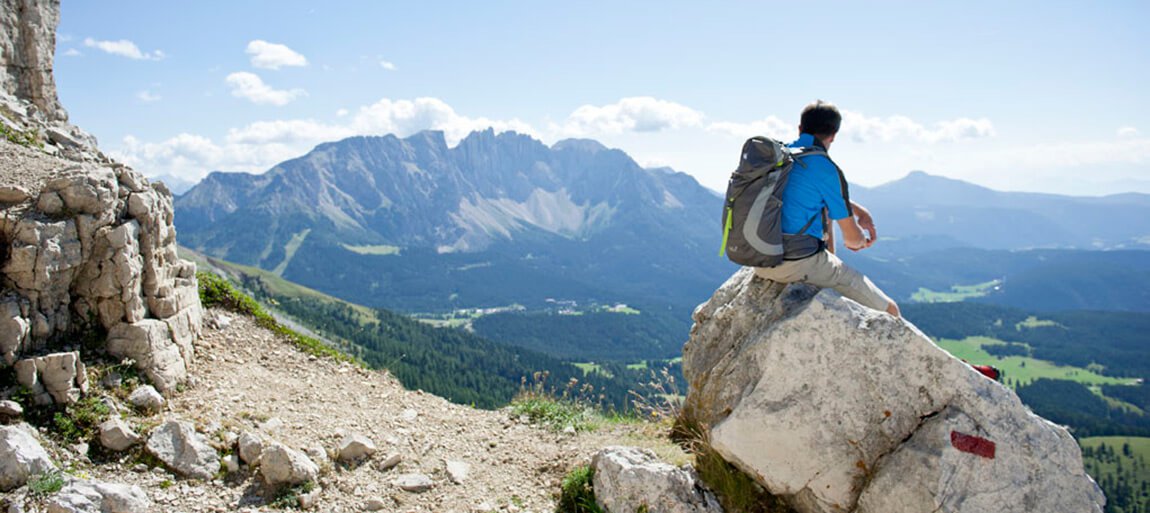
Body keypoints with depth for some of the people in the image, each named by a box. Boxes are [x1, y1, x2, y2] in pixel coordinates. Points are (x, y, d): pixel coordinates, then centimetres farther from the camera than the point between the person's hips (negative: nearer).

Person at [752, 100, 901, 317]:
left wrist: (859, 210, 21)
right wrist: (860, 242, 18)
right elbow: (852, 237, -5)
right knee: (890, 312, 1)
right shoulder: (826, 169, -13)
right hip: (800, 265, -8)